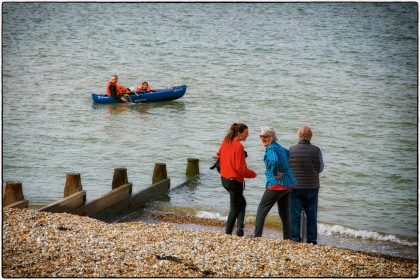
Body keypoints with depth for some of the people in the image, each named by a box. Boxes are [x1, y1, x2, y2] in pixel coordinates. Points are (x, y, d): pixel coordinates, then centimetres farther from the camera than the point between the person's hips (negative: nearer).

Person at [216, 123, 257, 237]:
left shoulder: (225, 142, 3)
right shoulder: (238, 146, -21)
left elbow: (219, 155, 19)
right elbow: (241, 168, -21)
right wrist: (253, 174, -5)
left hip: (224, 179, 8)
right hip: (235, 180, -8)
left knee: (241, 202, 19)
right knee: (235, 208, 5)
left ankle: (240, 229, 8)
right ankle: (228, 232, 7)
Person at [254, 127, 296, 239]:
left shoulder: (271, 148, -14)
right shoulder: (280, 147, 14)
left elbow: (274, 161, -34)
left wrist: (275, 174, -19)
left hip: (277, 184, -9)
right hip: (288, 184, 9)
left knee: (262, 209, 2)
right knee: (284, 212, 13)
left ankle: (257, 236, 1)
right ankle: (288, 239, 12)